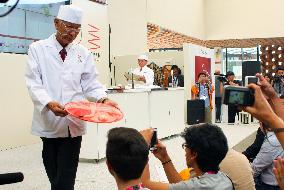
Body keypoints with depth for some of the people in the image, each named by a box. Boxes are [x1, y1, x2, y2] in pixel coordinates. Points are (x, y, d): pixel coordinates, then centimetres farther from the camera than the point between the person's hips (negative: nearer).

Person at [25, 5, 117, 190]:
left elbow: (91, 83, 9)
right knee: (54, 174, 10)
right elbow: (34, 83, -6)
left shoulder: (84, 53, 9)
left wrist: (103, 99, -11)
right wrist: (49, 103, -24)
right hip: (49, 121, -1)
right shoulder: (38, 49, 2)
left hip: (74, 122, 1)